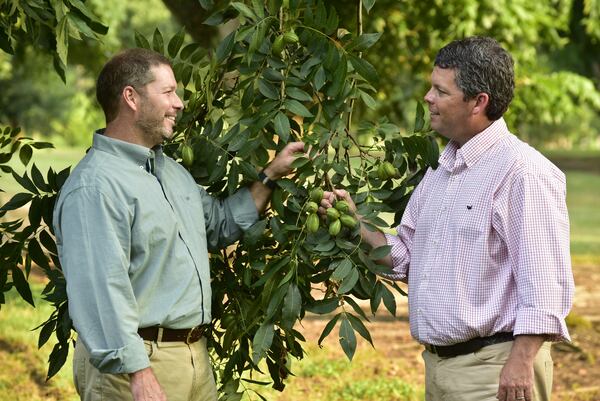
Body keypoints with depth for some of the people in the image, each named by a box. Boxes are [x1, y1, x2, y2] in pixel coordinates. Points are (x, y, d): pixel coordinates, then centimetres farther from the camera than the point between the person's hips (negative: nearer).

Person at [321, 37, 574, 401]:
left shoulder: (523, 173, -14)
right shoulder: (440, 170, 14)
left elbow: (545, 285, -18)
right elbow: (406, 257, 19)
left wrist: (521, 362, -22)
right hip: (438, 364, 9)